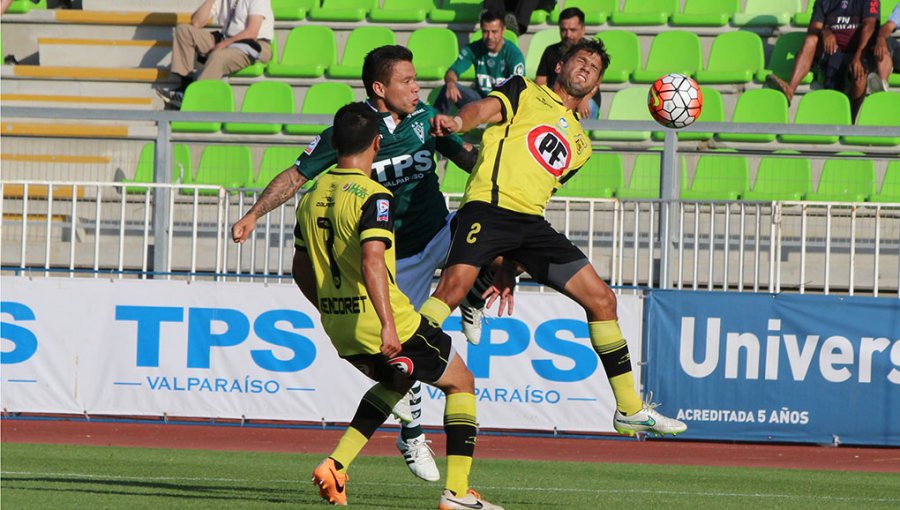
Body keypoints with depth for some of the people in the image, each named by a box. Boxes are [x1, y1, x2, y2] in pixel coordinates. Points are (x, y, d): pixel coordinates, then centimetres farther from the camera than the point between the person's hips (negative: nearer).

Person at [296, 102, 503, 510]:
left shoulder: (312, 197, 7)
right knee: (461, 384, 13)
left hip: (339, 330, 7)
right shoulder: (373, 197, -16)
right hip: (385, 324, -7)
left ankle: (336, 465, 15)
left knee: (394, 381, 33)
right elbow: (371, 263, -29)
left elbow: (301, 270, 16)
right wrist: (388, 325, -34)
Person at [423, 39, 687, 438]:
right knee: (455, 284, -30)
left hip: (530, 224, 6)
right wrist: (457, 122, -33)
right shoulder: (525, 93, 14)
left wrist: (511, 267, 19)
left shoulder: (580, 144, 29)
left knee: (601, 300, 3)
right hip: (488, 207, -6)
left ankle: (630, 410, 11)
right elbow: (486, 109, -7)